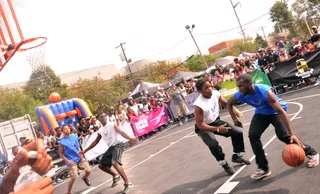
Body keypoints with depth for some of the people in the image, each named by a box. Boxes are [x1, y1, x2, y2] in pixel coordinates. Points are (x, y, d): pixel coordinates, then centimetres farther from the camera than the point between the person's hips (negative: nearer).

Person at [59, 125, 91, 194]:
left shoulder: (75, 137, 3)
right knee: (73, 178, -10)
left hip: (79, 158, 5)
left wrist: (80, 154, 0)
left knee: (88, 171, -1)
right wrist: (67, 161, -18)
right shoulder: (62, 141, -11)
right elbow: (61, 154, -7)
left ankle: (85, 178, 36)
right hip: (71, 161, -5)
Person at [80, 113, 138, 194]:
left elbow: (120, 132, -19)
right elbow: (95, 142, 24)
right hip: (111, 147, 8)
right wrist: (85, 150, 25)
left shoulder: (113, 124, -4)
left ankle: (128, 183, -26)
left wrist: (130, 138, -37)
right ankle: (115, 176, 32)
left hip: (118, 145, -8)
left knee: (114, 163, -30)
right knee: (101, 165, 11)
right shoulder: (100, 131, 15)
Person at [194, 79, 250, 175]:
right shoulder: (198, 105, -33)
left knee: (238, 132, 3)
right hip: (203, 127, -6)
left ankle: (237, 156, 26)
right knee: (214, 144, -31)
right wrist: (217, 129, -30)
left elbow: (226, 103, 4)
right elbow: (200, 125, -27)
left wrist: (235, 111, -14)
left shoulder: (215, 94, -16)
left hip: (216, 121, 7)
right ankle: (224, 164, -2)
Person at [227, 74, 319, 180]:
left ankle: (311, 153, 7)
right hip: (261, 113, 5)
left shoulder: (265, 91, -39)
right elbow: (229, 103, 1)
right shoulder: (239, 95, -24)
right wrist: (235, 120, -8)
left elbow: (281, 112, -40)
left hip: (275, 111, -5)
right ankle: (263, 168, -1)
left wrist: (292, 133, -45)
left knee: (283, 135, -20)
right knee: (253, 135, -13)